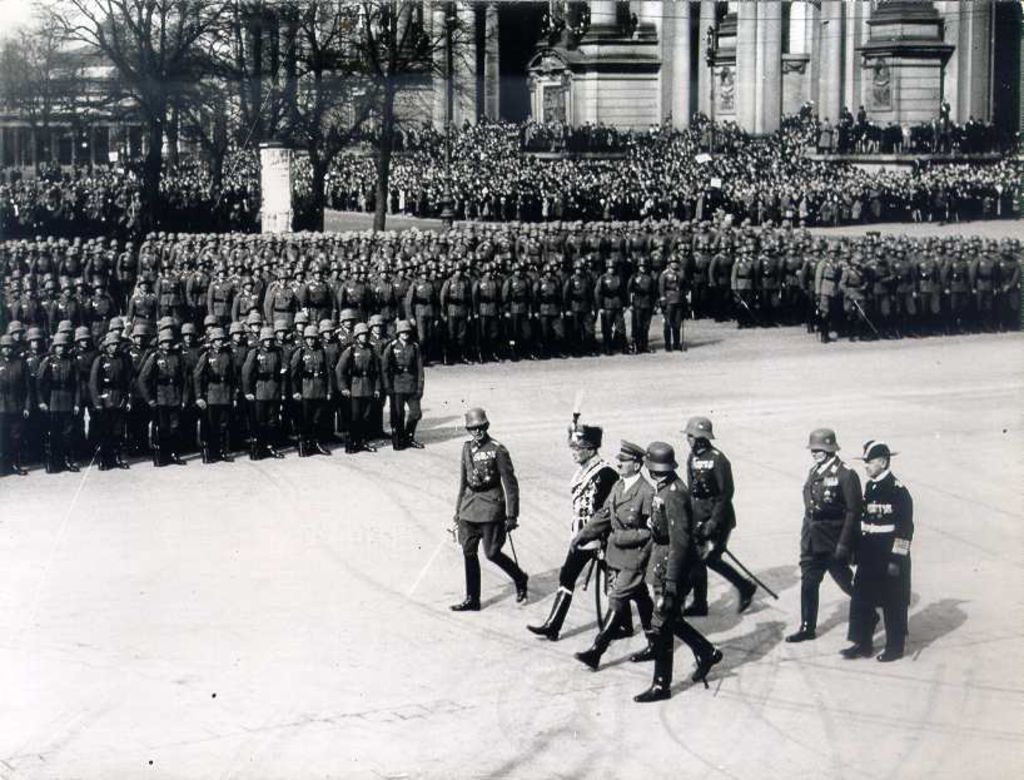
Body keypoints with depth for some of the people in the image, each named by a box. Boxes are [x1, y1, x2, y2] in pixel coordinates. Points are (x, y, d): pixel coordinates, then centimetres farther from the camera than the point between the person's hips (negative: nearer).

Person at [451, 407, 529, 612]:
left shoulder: (498, 450, -11)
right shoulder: (467, 448, 8)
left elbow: (510, 484, -10)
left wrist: (511, 516, -12)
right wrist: (458, 510, 18)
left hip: (491, 508, -6)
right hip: (470, 508, 6)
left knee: (492, 553, -4)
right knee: (468, 552, 6)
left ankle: (520, 579, 22)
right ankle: (472, 599, 14)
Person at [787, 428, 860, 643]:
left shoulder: (845, 475, -15)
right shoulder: (814, 472, 9)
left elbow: (853, 512, -17)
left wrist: (843, 544, -20)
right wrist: (805, 536, 15)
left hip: (833, 543, -7)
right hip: (812, 542, 7)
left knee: (846, 583, 8)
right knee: (808, 583, 8)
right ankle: (807, 628, 18)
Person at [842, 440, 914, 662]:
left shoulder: (898, 491, -14)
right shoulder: (869, 487, 10)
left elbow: (905, 528, -16)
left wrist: (896, 559, -17)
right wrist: (858, 552, 18)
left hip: (890, 558, -8)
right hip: (869, 558, 8)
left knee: (893, 604, 3)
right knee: (861, 600, 9)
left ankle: (895, 647, 13)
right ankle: (862, 644, 18)